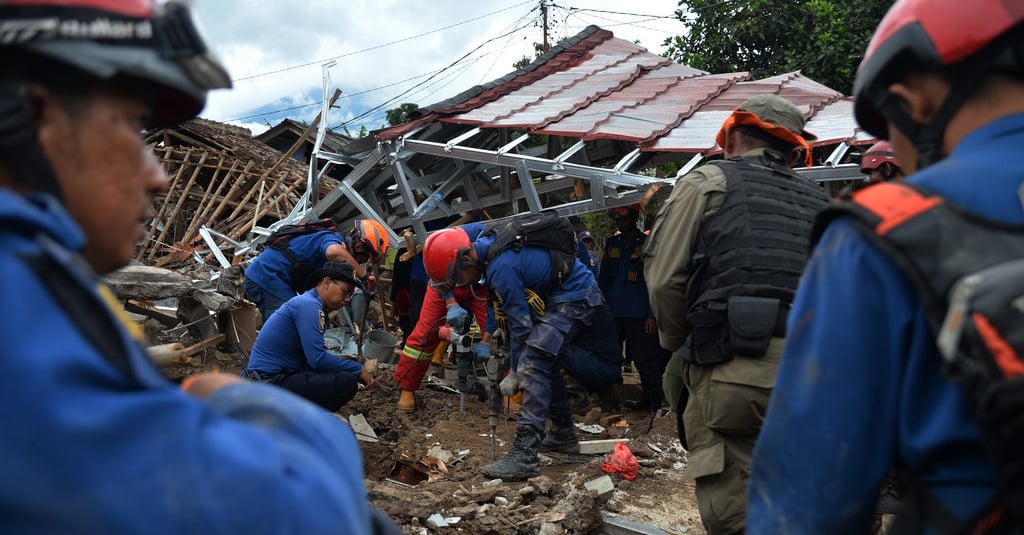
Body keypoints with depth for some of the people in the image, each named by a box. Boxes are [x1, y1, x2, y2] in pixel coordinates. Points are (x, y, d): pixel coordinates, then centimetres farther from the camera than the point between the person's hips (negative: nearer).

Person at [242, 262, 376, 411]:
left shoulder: (310, 303, 14)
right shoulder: (309, 305, -16)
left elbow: (316, 354, 19)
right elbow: (318, 359, -23)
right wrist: (358, 369, -11)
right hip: (270, 381, -10)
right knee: (346, 382, -20)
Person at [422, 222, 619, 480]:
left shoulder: (501, 268, -26)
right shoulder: (488, 244, 3)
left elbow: (520, 322, -19)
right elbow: (499, 301, 18)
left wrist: (515, 373, -8)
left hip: (574, 299, -11)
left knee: (533, 363, -18)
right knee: (546, 362, 19)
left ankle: (525, 455, -21)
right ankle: (563, 434, 33)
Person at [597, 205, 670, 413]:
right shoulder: (611, 244, 14)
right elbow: (602, 279, 19)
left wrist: (653, 315, -10)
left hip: (639, 315, -5)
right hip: (612, 313, 5)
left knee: (645, 359, -4)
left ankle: (653, 401, 6)